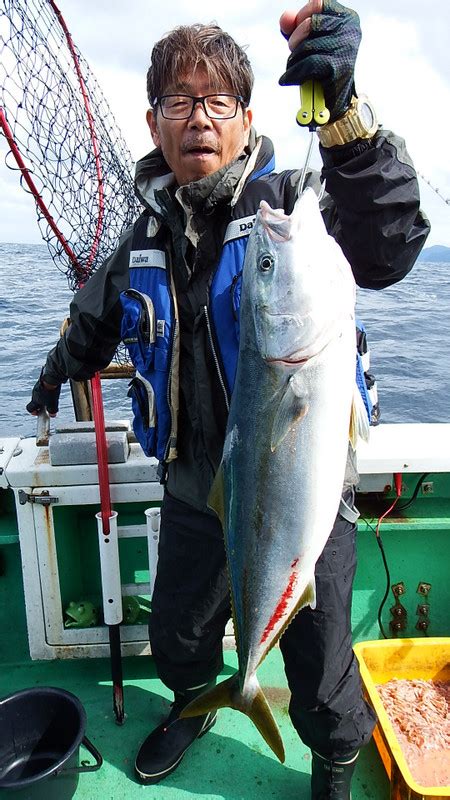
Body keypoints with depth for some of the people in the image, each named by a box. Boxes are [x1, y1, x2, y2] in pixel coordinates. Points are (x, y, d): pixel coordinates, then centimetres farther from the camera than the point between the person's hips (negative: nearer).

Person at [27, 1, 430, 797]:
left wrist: (343, 110, -43)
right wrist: (55, 376, 37)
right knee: (176, 635, 22)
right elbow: (94, 322, 22)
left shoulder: (292, 203, -11)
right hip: (194, 488, 5)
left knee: (319, 668, 10)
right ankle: (194, 704, 58)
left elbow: (387, 246, -31)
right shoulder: (146, 238, 4)